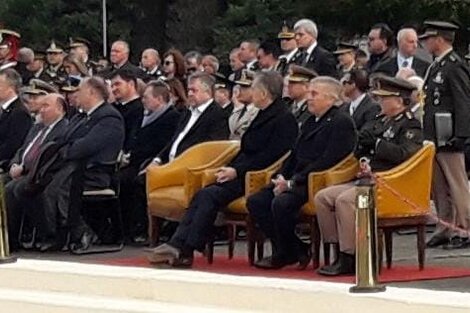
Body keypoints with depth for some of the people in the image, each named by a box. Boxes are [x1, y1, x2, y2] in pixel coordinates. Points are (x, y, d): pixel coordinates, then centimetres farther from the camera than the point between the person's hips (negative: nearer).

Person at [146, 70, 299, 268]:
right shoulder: (264, 115, 22)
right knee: (202, 195, -11)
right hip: (240, 173, 9)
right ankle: (178, 245, -21)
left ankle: (186, 250, -27)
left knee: (210, 195, -25)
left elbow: (270, 156, -17)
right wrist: (229, 168, 8)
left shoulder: (284, 119, -9)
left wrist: (237, 171, -19)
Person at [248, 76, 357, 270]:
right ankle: (297, 251, -5)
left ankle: (284, 255, -10)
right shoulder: (310, 122, 23)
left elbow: (327, 161, -16)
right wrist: (281, 177, 3)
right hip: (297, 180, 9)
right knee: (256, 201, -8)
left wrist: (292, 182, -18)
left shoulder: (342, 122, -7)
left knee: (281, 203, -32)